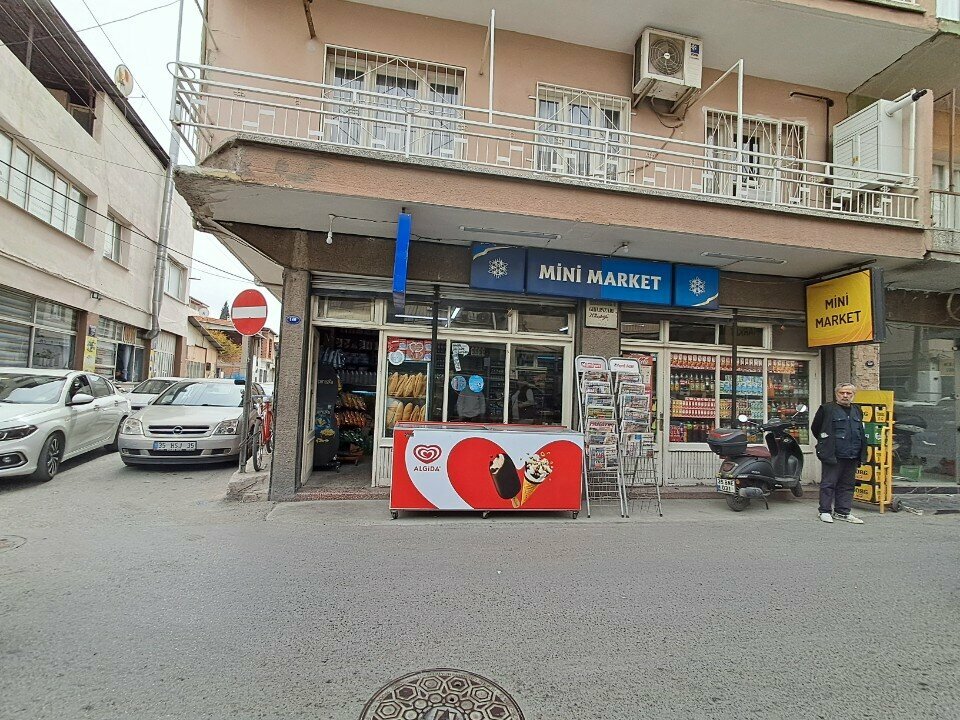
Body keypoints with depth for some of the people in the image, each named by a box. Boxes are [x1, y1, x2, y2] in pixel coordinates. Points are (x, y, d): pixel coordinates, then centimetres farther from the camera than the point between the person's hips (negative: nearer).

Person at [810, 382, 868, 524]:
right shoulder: (827, 409, -4)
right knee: (828, 483, -1)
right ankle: (825, 511, 7)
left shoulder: (857, 411, 15)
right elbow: (815, 428, 1)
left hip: (852, 456, 6)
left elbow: (860, 433, 23)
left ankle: (843, 512, 19)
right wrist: (825, 444, 6)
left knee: (847, 485, 11)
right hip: (833, 455, -6)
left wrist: (861, 453, 17)